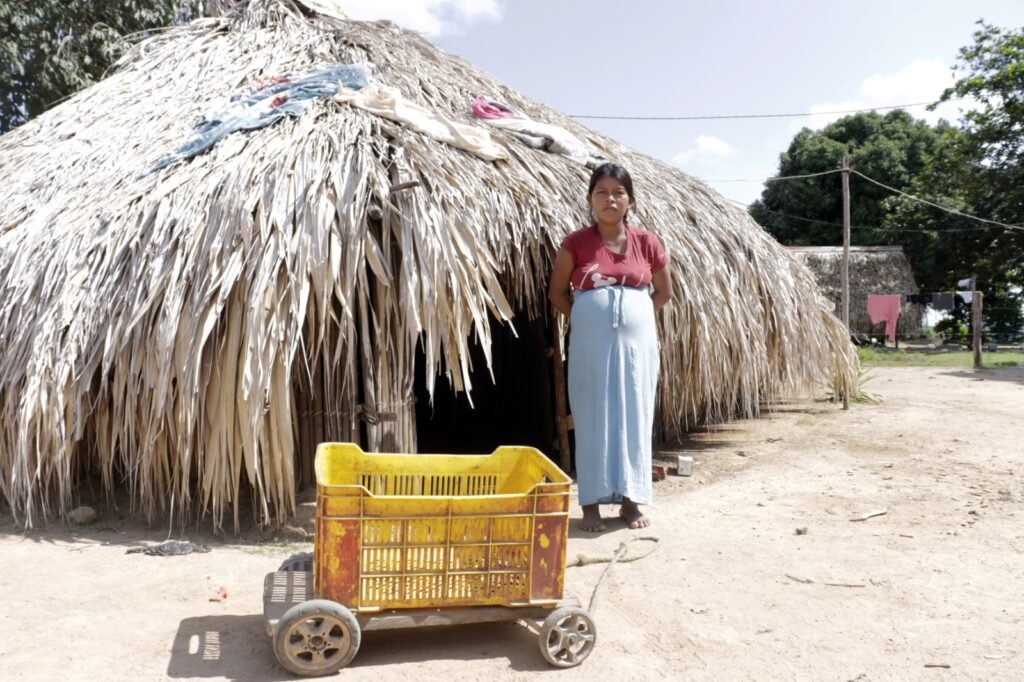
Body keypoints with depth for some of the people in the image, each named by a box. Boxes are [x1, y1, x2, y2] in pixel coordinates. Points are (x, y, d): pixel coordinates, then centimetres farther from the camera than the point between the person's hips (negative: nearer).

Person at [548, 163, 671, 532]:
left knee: (634, 415, 6)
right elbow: (557, 292, 8)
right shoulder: (576, 243, -3)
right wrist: (583, 319, 3)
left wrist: (638, 314, 9)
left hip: (636, 338, 2)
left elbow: (664, 291, 16)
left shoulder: (647, 243, 2)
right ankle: (591, 502, 11)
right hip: (591, 341, -2)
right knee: (592, 416, 2)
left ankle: (630, 498, 19)